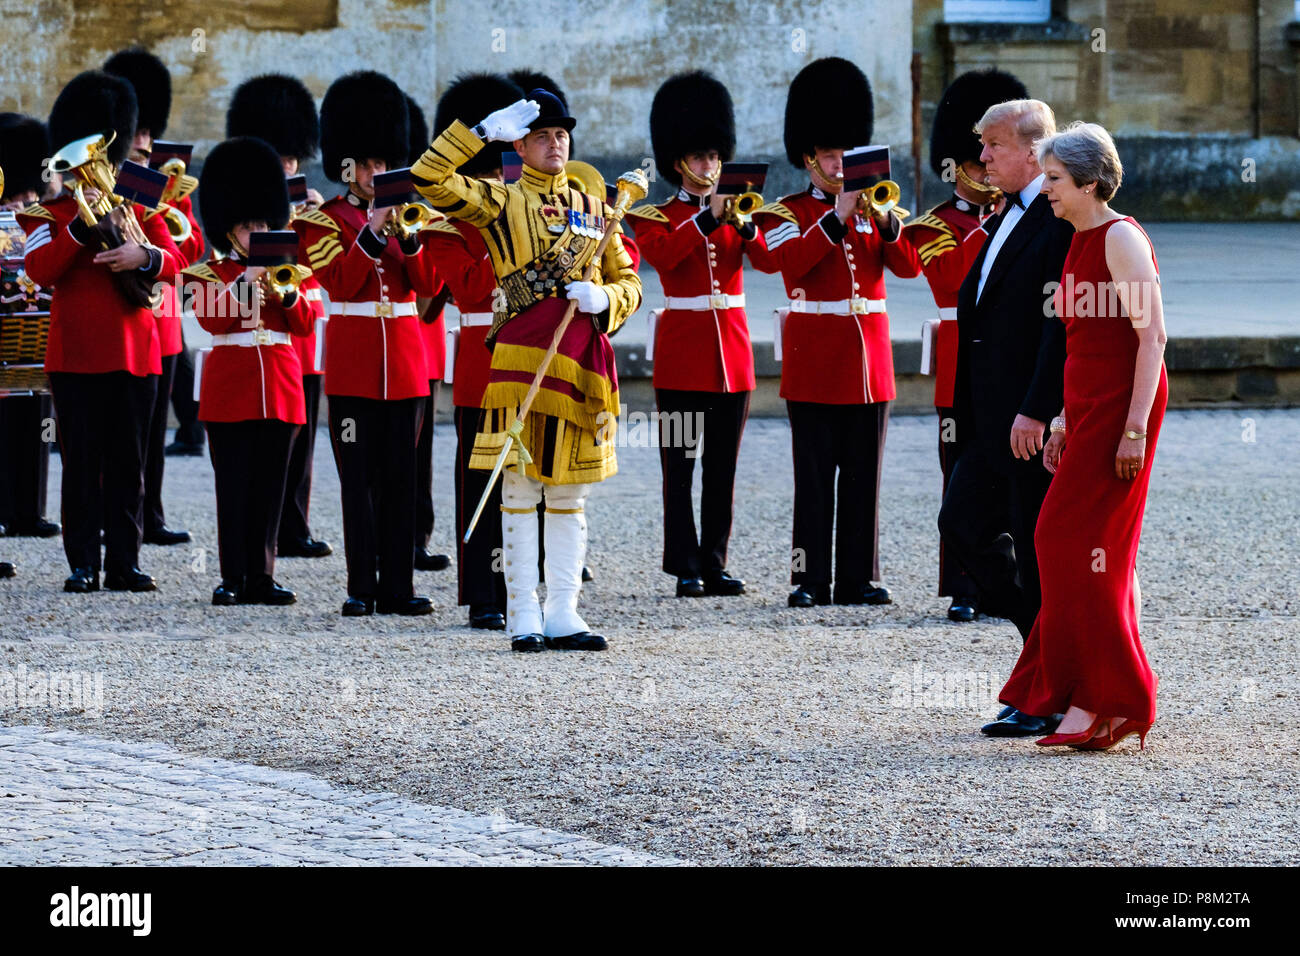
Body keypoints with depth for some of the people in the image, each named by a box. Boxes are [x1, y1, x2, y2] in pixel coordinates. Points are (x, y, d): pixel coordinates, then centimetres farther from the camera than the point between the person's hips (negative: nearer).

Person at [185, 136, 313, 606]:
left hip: (279, 390, 3)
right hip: (230, 391, -3)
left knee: (270, 487, 3)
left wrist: (285, 294, -14)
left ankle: (262, 576, 8)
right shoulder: (212, 273, 4)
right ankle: (233, 579, 0)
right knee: (233, 486, -3)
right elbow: (211, 319, -13)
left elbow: (305, 324, 4)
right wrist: (245, 281, -20)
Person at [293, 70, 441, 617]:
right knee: (359, 478, -3)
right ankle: (362, 587, -1)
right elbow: (340, 281, -13)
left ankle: (398, 587, 6)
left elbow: (428, 284, 1)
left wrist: (409, 237, -15)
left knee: (400, 475, 4)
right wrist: (372, 233, -21)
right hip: (352, 365, -4)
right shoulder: (323, 220, 1)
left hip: (404, 361, 4)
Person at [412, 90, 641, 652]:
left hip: (583, 361, 4)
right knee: (520, 489, -4)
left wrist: (604, 299, -5)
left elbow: (630, 283, 18)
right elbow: (429, 178, -6)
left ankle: (563, 615, 8)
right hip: (522, 357, -4)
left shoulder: (594, 209, 17)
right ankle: (524, 618, -2)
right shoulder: (500, 204, 6)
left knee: (570, 493, 6)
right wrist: (485, 130, -8)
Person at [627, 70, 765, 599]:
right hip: (682, 349, -4)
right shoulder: (656, 217, 2)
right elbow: (662, 255, -19)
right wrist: (708, 220, -25)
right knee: (680, 463, -4)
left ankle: (715, 564, 10)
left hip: (732, 349, 4)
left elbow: (772, 255, -5)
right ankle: (686, 568, -3)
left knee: (723, 465, 5)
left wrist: (745, 225, -23)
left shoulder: (737, 211, 12)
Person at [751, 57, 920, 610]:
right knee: (815, 477, -5)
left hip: (868, 358, 4)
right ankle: (810, 580, -4)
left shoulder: (872, 209, 13)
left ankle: (859, 578, 9)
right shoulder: (787, 214, 2)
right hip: (815, 361, -4)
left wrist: (885, 221, -15)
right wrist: (837, 217, -22)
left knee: (864, 476, 5)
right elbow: (789, 261, -18)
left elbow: (908, 266, 1)